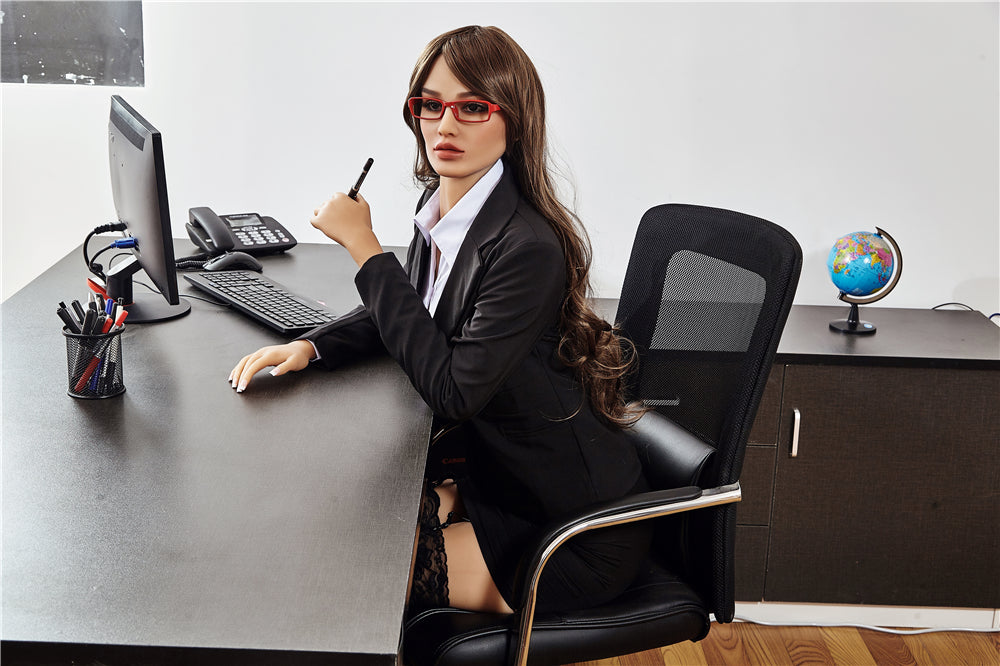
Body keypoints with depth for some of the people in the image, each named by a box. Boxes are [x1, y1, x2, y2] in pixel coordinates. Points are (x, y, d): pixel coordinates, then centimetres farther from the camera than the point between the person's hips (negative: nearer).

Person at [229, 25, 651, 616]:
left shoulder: (529, 247, -27)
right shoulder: (443, 203, 0)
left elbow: (452, 390, -25)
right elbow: (417, 311, 17)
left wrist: (364, 245, -22)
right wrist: (311, 347, -2)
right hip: (503, 482, 8)